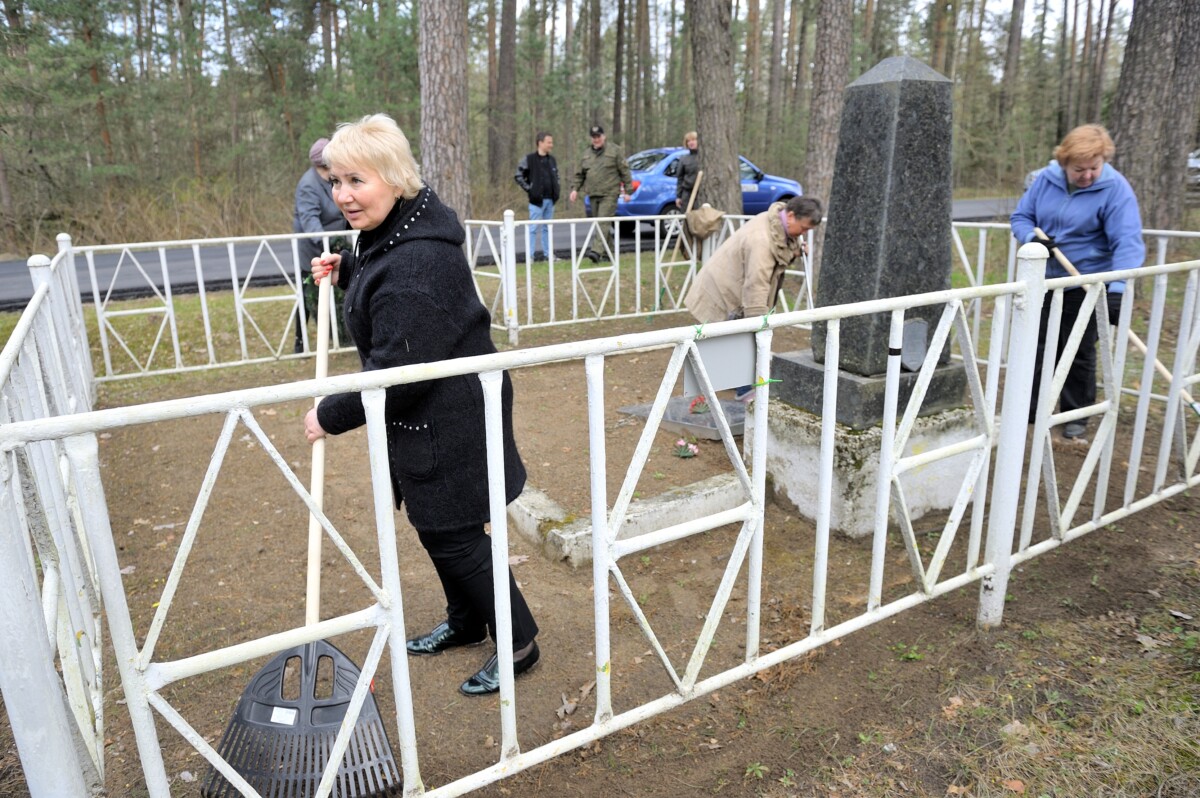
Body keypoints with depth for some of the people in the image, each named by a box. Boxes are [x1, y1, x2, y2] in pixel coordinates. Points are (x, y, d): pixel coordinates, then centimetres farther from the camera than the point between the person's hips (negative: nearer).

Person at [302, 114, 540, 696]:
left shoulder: (416, 261, -29)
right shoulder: (390, 231, 4)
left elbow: (398, 371, -28)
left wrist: (331, 416, -16)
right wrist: (345, 270, 9)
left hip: (446, 423, -10)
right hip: (428, 413, 10)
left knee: (453, 535, 4)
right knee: (434, 525, 22)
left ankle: (518, 643, 24)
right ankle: (466, 621, 44)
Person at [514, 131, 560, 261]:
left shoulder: (552, 160, 12)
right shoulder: (529, 159, -6)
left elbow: (556, 176, 25)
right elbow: (518, 176, -4)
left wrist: (556, 191, 11)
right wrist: (529, 189, -9)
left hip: (550, 199, 6)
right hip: (537, 200, -6)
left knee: (548, 228, 11)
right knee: (533, 228, -5)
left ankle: (548, 254, 17)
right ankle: (530, 254, -1)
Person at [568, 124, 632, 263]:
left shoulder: (615, 150, 1)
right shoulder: (586, 153, 16)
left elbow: (624, 171, 0)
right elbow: (579, 174, 19)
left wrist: (626, 189, -5)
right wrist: (575, 189, 5)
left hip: (609, 194, -6)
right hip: (593, 194, 6)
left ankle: (597, 251, -25)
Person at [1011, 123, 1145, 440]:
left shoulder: (1115, 188, -17)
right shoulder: (1046, 179, -4)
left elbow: (1128, 242, -24)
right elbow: (1020, 217, 5)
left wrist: (1117, 289, -36)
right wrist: (1032, 237, -19)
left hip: (1085, 286, -4)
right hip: (1043, 280, 4)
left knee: (1079, 354, 7)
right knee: (1035, 347, 10)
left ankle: (1076, 416, 22)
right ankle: (1029, 409, 24)